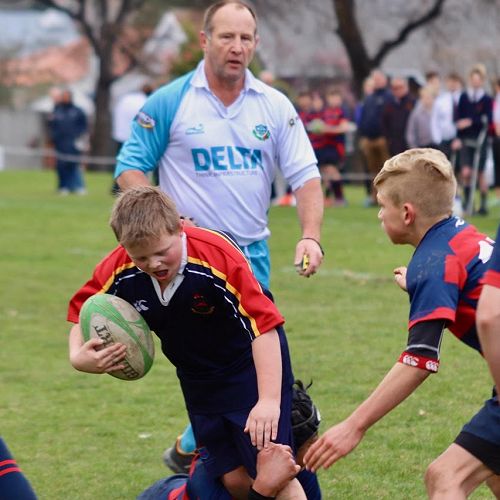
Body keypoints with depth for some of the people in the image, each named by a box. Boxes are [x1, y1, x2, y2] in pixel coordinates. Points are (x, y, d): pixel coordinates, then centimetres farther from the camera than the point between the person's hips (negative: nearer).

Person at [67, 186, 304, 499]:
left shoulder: (218, 256, -34)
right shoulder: (119, 272, -19)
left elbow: (265, 324, -34)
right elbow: (82, 313, 1)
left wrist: (269, 400, -39)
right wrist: (79, 356, -20)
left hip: (255, 362, -5)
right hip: (199, 378, 5)